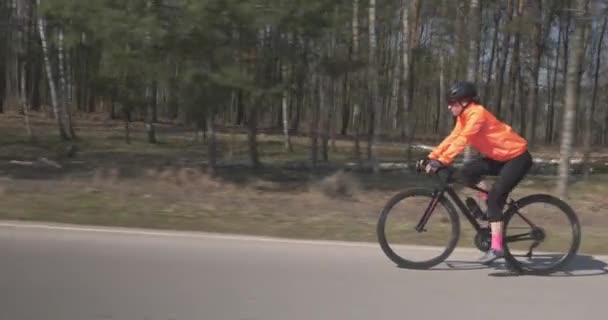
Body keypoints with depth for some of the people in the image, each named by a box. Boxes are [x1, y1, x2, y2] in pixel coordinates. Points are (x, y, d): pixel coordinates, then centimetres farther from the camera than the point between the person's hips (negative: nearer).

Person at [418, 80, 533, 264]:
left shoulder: (476, 113, -23)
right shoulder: (464, 116, 5)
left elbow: (462, 141, -33)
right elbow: (452, 138, 3)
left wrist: (441, 162, -39)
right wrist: (431, 157, -5)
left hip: (517, 156, -9)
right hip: (500, 156, 9)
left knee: (494, 197, -16)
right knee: (467, 172, -6)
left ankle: (496, 247, -13)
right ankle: (493, 209, 8)